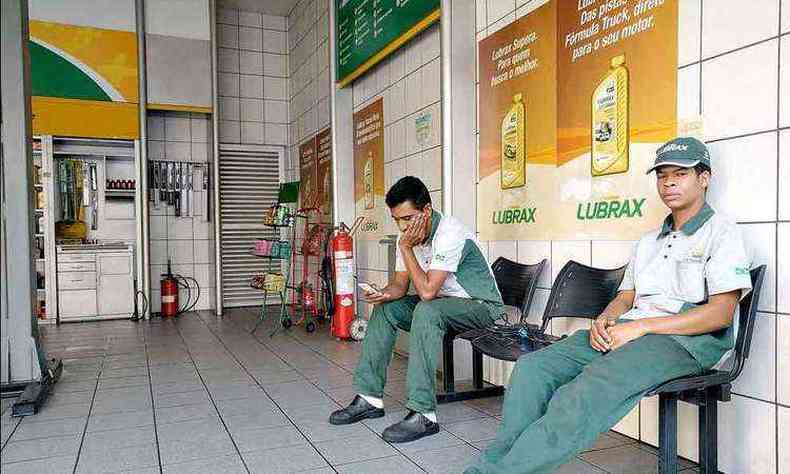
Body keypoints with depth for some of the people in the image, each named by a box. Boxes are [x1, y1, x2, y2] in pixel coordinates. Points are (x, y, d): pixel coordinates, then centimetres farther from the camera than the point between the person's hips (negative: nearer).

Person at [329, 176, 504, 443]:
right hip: (443, 302, 9)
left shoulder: (449, 233, -27)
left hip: (482, 305, -8)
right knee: (385, 309, -1)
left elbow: (427, 291, -31)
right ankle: (370, 398, 2)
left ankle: (424, 414, -32)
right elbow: (401, 284, 4)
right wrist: (386, 294, -18)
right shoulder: (408, 236, -1)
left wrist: (406, 248, -25)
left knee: (427, 311, -35)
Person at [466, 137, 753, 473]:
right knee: (533, 366, -17)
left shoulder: (722, 233, 4)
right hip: (627, 330, 7)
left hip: (687, 341, -7)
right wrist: (602, 322, -2)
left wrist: (640, 326, -16)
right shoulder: (649, 241, 27)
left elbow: (721, 312, -9)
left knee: (590, 388, -35)